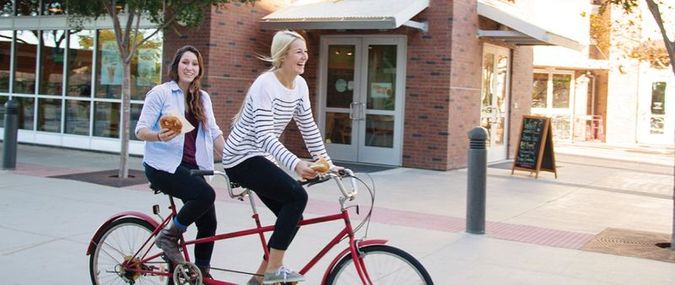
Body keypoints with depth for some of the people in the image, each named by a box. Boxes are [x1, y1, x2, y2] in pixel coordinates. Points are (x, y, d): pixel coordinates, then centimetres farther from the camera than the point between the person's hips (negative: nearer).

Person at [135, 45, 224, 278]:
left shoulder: (203, 98, 11)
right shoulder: (160, 93, -5)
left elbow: (214, 132, 11)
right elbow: (141, 130, -9)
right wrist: (160, 136, -29)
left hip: (191, 166, 6)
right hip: (163, 166, -6)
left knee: (208, 223, -2)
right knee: (206, 194, -29)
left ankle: (202, 272, 15)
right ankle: (168, 236, -8)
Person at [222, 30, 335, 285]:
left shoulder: (300, 85, 3)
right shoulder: (266, 85, -22)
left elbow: (308, 128, 8)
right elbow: (264, 136, -29)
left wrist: (326, 162, 2)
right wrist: (296, 164, -41)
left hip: (261, 158, 9)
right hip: (242, 157, -9)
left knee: (291, 214, 4)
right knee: (297, 196, -24)